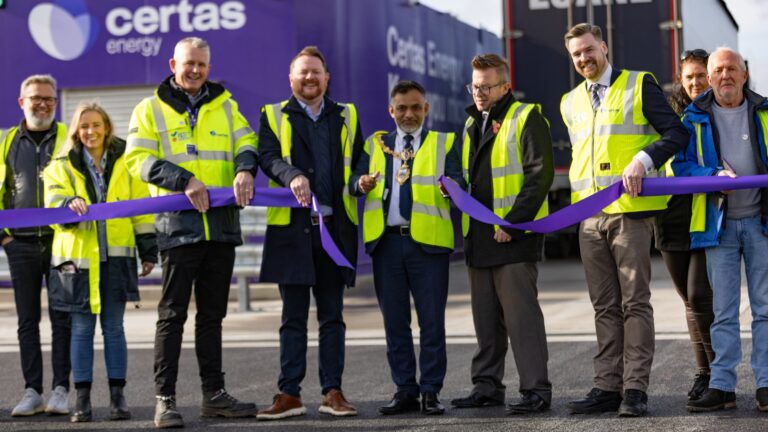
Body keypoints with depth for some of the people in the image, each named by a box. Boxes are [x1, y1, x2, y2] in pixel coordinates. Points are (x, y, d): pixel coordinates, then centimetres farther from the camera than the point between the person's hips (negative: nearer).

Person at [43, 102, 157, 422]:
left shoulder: (124, 163, 8)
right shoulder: (62, 167, 7)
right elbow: (53, 200, -8)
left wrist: (148, 250, 4)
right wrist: (69, 203, -31)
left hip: (116, 255, 0)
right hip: (77, 255, 0)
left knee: (114, 327, 4)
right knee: (82, 328, 4)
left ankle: (117, 396, 10)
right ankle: (82, 398, 9)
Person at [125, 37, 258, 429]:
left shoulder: (225, 106, 16)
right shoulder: (150, 109, 4)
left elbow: (247, 142, 7)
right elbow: (138, 158, -5)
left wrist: (245, 169, -16)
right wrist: (183, 180, -16)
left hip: (221, 223, 4)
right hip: (178, 224, -4)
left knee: (212, 314, 11)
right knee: (173, 314, -3)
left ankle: (214, 395, 18)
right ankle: (164, 399, 1)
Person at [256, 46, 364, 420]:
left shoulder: (347, 116, 16)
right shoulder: (273, 116, 8)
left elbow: (358, 162, 16)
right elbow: (267, 156, -7)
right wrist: (292, 175, -25)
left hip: (335, 226, 2)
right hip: (292, 227, -2)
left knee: (332, 316, 6)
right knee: (293, 317, 2)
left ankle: (333, 392, 10)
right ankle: (289, 395, 5)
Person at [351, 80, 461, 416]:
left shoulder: (444, 143, 10)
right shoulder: (375, 144, 17)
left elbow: (457, 182, -3)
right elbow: (356, 180, 9)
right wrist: (362, 184, -13)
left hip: (427, 240, -3)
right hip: (386, 241, 3)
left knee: (432, 321, -2)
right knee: (394, 322, 6)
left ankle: (431, 391, 5)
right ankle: (405, 390, 13)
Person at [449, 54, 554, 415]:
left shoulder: (526, 119, -5)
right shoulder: (472, 124, 19)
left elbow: (540, 175, -13)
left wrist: (512, 222, -18)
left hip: (514, 236, -8)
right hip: (479, 236, 8)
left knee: (521, 314, -8)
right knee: (485, 316, 12)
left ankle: (536, 389, -4)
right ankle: (487, 385, 20)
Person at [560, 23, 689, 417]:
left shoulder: (639, 85, 0)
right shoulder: (570, 103, 17)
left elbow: (676, 133, -5)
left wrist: (643, 160, -20)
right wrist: (580, 196, 15)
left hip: (630, 210, -5)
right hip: (589, 217, 5)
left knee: (635, 302, -4)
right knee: (605, 307, 7)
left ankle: (635, 389, -3)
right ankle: (607, 387, 10)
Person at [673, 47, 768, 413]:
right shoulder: (695, 118, 5)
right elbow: (681, 165, 0)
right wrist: (715, 176, -17)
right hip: (718, 224, 0)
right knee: (723, 310, 3)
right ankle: (721, 386, 7)